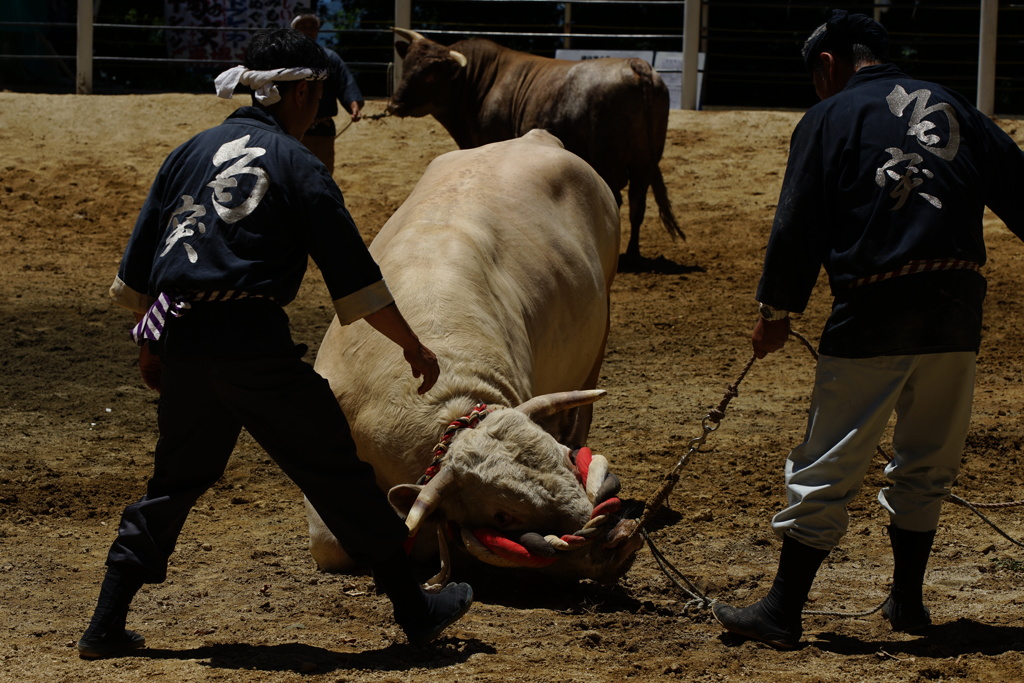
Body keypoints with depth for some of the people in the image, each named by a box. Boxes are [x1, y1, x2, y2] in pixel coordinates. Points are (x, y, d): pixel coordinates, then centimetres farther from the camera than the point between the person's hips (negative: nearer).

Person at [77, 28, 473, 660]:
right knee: (337, 472, 3)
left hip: (179, 340, 6)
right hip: (255, 342, -5)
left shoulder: (192, 152, 15)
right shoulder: (299, 167, -1)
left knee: (176, 481, 18)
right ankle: (415, 609, 8)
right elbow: (354, 274, -4)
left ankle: (106, 625, 14)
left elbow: (140, 261, 17)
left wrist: (151, 345, 28)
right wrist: (413, 346, 4)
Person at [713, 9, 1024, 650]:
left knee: (829, 466, -1)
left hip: (876, 309, -4)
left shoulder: (829, 118, 4)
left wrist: (778, 311, 6)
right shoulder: (953, 108, 17)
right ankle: (908, 601, 24)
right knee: (927, 463, 18)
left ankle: (783, 611, 2)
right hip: (959, 308, 4)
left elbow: (798, 223, -1)